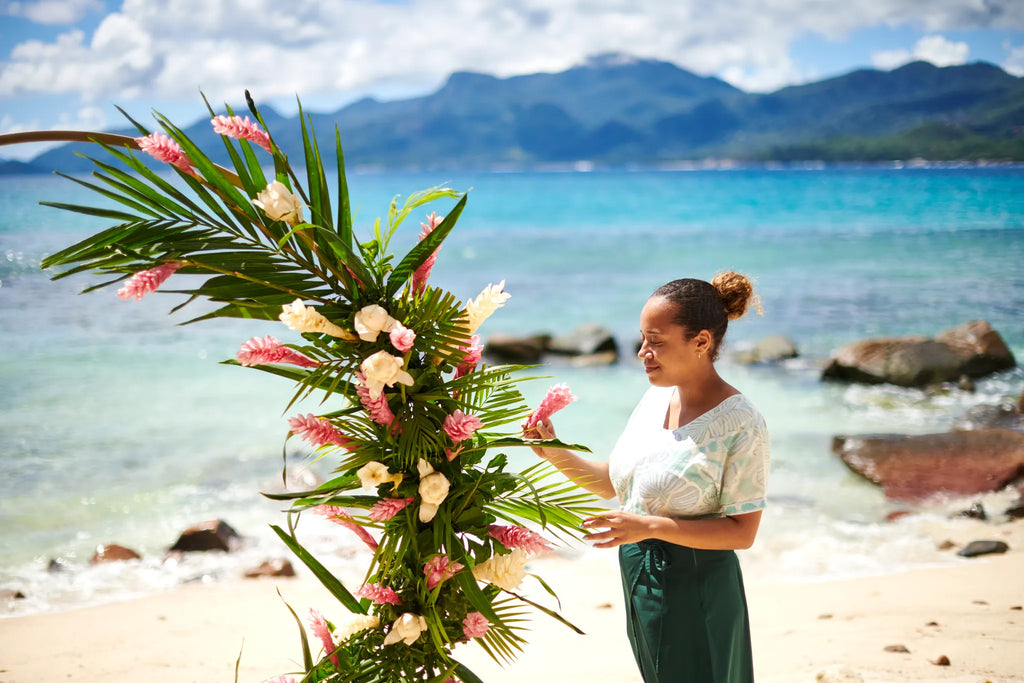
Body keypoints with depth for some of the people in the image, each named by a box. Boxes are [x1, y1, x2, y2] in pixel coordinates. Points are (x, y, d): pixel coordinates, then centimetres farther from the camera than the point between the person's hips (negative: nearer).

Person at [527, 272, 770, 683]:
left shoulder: (740, 424, -19)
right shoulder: (655, 399, 3)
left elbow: (742, 532, -19)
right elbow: (610, 483, 11)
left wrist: (650, 526, -26)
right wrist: (554, 452, -4)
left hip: (695, 591, -7)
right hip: (639, 580, 7)